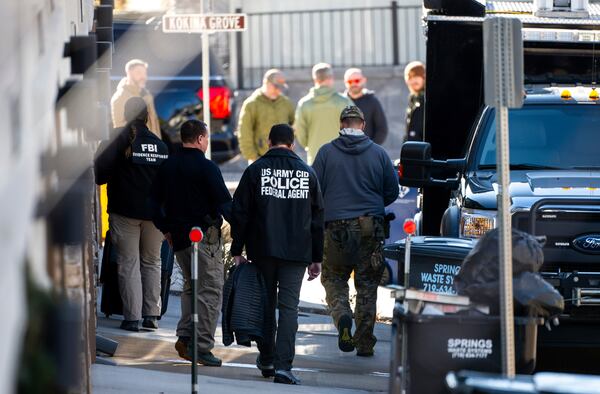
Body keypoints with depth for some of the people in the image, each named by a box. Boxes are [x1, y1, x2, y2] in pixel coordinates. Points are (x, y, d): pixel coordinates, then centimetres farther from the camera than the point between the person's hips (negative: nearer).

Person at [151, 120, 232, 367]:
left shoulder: (168, 166, 9)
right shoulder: (206, 168, -12)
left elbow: (155, 202, 15)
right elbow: (224, 203, -14)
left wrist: (165, 229, 22)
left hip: (178, 236, 7)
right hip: (205, 235, -7)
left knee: (190, 286, 20)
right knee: (210, 290, -4)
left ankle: (185, 337, 10)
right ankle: (202, 345, -9)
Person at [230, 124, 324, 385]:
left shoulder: (256, 170, 0)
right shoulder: (307, 173, 6)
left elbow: (240, 214, -1)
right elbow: (317, 218, 10)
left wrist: (237, 251, 4)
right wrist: (316, 258, 15)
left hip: (262, 250, 0)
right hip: (297, 253, 0)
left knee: (266, 303, 14)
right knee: (289, 307, -2)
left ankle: (267, 359, 24)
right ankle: (283, 366, -12)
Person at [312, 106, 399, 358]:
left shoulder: (327, 152, -2)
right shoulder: (378, 153, 1)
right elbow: (392, 192, 7)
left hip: (336, 226, -1)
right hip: (370, 226, 1)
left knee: (333, 279, 12)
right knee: (367, 285, 8)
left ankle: (342, 315, -17)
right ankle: (364, 342, 7)